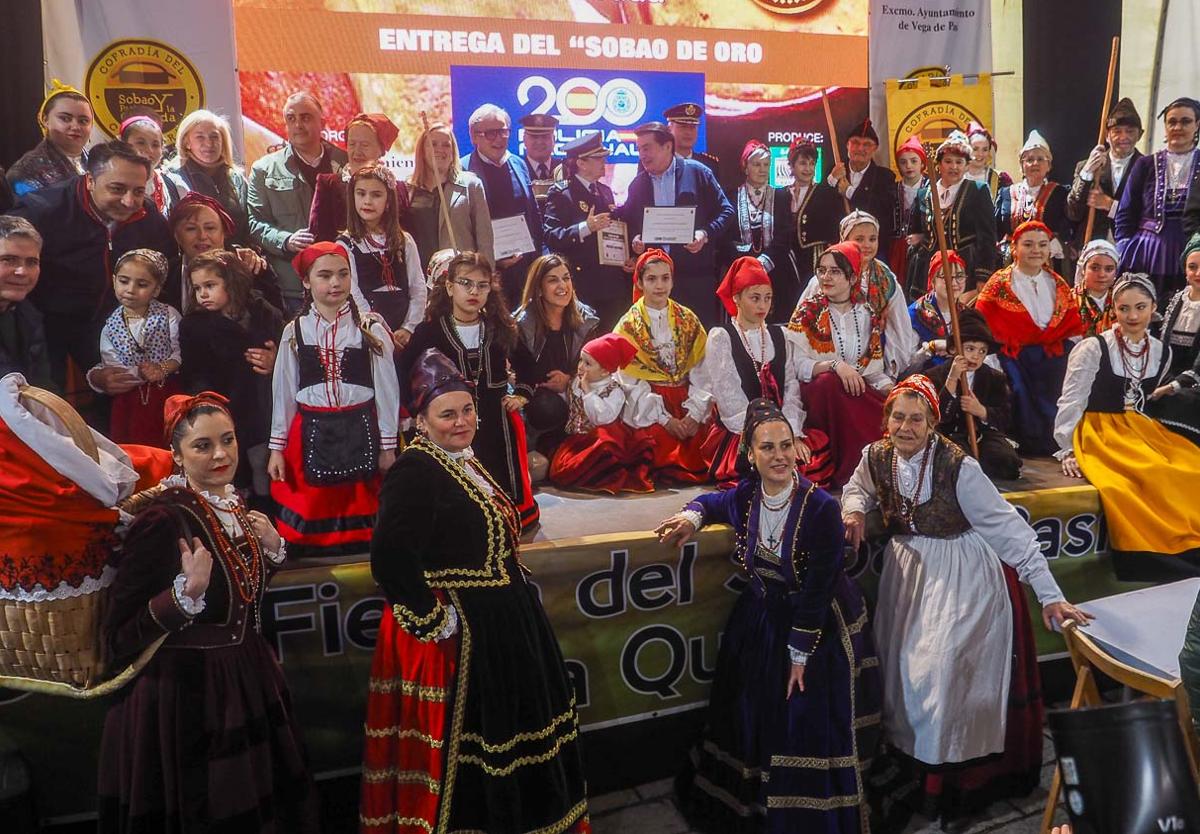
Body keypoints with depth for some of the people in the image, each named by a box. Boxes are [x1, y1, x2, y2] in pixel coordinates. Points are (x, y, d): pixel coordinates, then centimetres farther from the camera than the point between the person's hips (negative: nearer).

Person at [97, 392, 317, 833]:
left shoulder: (233, 505, 1)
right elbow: (120, 634, -21)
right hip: (185, 695, -7)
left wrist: (272, 547, -2)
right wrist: (187, 593, -34)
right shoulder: (161, 518, -22)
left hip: (247, 681, 7)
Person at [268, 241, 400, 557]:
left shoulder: (371, 331, -1)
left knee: (360, 527, 6)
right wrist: (277, 447, 6)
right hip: (311, 436, 1)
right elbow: (283, 392, 7)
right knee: (310, 528, 7)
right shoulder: (295, 332, 3)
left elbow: (386, 390, 1)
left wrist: (388, 446, 1)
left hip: (360, 433, -1)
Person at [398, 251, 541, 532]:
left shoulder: (502, 329, 5)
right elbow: (404, 375, 1)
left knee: (506, 490, 10)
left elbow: (526, 365, 22)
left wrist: (522, 395, 11)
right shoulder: (429, 331, -5)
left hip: (497, 423, 3)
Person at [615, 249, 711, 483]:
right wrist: (665, 419, -13)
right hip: (649, 409, -2)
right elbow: (631, 381, -4)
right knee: (662, 442, -27)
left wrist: (694, 414, -11)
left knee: (698, 444, -22)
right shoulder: (628, 325, 3)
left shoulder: (688, 320, 11)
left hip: (687, 401, 3)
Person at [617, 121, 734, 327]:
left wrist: (705, 234, -14)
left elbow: (726, 212, 2)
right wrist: (634, 240, -2)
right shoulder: (637, 184, 12)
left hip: (696, 273, -3)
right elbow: (629, 223, 19)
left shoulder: (697, 172, 0)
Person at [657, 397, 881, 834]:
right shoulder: (745, 496, -9)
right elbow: (712, 501, 15)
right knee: (753, 720, 16)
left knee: (810, 728, 2)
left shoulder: (821, 507, -24)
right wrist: (691, 518, -8)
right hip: (760, 622, 5)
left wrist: (800, 653, -15)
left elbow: (818, 590, -20)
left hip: (819, 626, -5)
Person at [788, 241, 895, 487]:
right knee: (828, 381, -37)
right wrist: (834, 365, -26)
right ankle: (849, 472, -29)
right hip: (816, 392, -3)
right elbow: (799, 365, -10)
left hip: (859, 391, 3)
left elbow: (875, 370, 9)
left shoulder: (869, 314, 10)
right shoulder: (807, 312, 0)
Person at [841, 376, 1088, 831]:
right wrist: (854, 510, -8)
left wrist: (1050, 595, -22)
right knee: (901, 667, 8)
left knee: (942, 670, -8)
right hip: (906, 571, 5)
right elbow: (858, 488, 16)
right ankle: (912, 764, 29)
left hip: (960, 576, -5)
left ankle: (955, 782, 14)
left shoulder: (958, 466, -22)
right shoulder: (876, 456, -7)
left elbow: (1008, 527, -21)